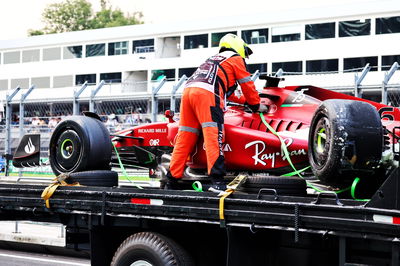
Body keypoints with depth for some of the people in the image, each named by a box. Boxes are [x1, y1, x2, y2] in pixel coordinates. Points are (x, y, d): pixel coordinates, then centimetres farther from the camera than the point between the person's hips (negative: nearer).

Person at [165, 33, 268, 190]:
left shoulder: (214, 60, 40)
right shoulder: (236, 59, 18)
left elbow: (224, 89, 45)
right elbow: (247, 85, 16)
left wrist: (244, 100, 47)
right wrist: (256, 105, 28)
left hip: (188, 89, 7)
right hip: (207, 94, -7)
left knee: (185, 138, 6)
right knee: (213, 136, -15)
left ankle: (171, 180, 4)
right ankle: (216, 179, -27)